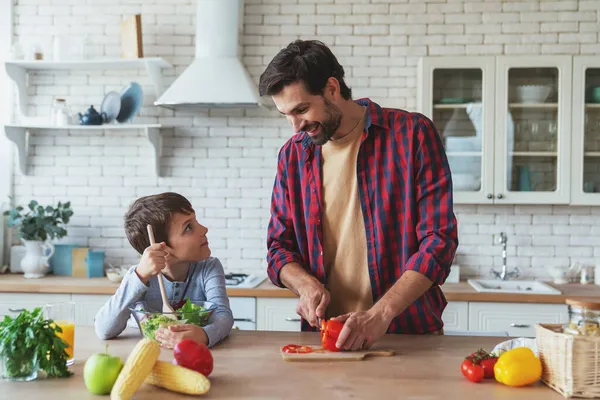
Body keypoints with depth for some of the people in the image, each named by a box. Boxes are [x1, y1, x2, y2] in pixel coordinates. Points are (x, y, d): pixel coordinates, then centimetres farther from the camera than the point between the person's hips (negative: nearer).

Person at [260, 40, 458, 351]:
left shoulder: (412, 134, -4)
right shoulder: (293, 154, 9)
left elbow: (438, 240, -8)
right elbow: (279, 246, 13)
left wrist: (381, 314, -18)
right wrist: (305, 284, -8)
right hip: (326, 332, 3)